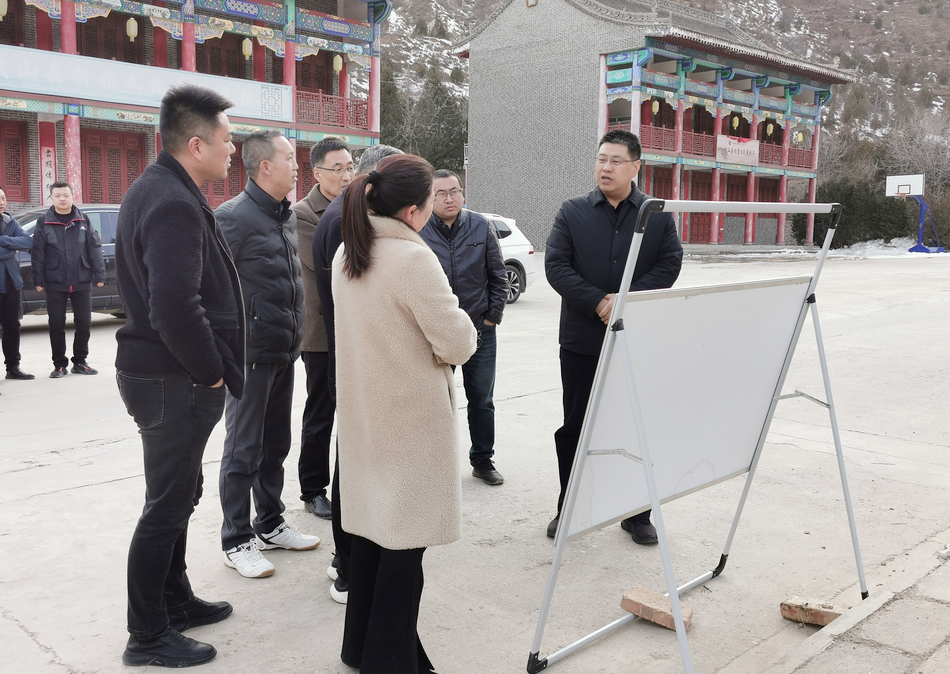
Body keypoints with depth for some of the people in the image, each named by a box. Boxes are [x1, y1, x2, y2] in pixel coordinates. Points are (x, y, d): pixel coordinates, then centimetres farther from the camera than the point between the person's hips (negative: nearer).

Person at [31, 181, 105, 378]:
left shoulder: (83, 220, 4)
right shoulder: (43, 223, 1)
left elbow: (95, 248, 2)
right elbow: (37, 253, 0)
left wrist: (99, 275, -3)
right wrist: (38, 280, -5)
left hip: (82, 282, 1)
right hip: (55, 283, -1)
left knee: (84, 323, 6)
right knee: (56, 325, 5)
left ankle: (79, 362, 20)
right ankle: (59, 364, 16)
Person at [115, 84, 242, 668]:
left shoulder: (159, 189, 12)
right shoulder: (174, 204, -22)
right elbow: (177, 307, -32)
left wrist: (209, 367, 14)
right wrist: (210, 372, -18)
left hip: (169, 373, 10)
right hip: (176, 381, -10)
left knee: (180, 494, 21)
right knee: (168, 505, 2)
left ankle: (176, 601, 37)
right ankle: (148, 637, 17)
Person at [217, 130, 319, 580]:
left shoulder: (287, 216, 12)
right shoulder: (234, 216, -14)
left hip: (284, 352, 8)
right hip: (251, 353, -8)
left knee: (275, 444, 17)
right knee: (243, 450, 2)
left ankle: (270, 525, 31)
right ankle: (237, 542, 13)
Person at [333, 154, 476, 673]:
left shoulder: (346, 254, 5)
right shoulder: (413, 258, -21)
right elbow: (459, 344, -18)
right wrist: (455, 325, 2)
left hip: (363, 412, 8)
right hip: (410, 418, -8)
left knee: (371, 523, 18)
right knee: (404, 538, 4)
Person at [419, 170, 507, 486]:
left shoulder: (481, 227, 0)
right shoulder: (418, 231, -6)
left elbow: (498, 276, 5)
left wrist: (493, 316, 1)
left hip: (479, 328, 2)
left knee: (482, 399, 11)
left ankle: (483, 460, 25)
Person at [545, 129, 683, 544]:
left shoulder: (658, 214, 5)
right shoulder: (573, 212, 4)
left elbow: (670, 264, -3)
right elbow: (556, 265, -5)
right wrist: (598, 302, -17)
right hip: (582, 340, 0)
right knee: (575, 426, 9)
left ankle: (637, 513, 22)